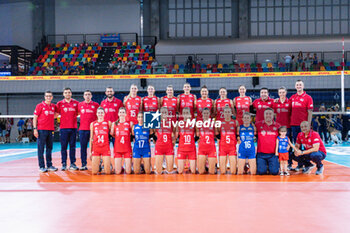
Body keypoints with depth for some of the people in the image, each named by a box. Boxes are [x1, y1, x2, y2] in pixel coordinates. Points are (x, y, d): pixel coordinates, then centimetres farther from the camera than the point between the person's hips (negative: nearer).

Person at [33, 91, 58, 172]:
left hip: (51, 130, 5)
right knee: (41, 149, -2)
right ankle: (42, 166, 2)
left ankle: (49, 165, 17)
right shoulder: (40, 106, -2)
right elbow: (35, 118, -2)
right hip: (41, 130, -5)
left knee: (49, 148, 9)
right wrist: (35, 129, -9)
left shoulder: (53, 106, 11)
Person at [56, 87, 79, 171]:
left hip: (73, 127, 1)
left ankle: (72, 164, 10)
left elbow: (79, 113, 14)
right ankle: (64, 164, 6)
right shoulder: (60, 103, 4)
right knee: (63, 146, 1)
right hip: (63, 128, -1)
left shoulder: (76, 103, 6)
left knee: (72, 146, 5)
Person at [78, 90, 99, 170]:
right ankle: (83, 164, 8)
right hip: (82, 129, 2)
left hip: (93, 129, -2)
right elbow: (78, 113, 21)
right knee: (83, 147, 3)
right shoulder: (80, 105, 9)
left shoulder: (96, 105, 4)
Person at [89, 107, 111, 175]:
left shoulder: (108, 123, 6)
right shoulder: (92, 124, 10)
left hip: (106, 148, -1)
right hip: (96, 149, 1)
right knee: (94, 172, -5)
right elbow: (91, 138, 12)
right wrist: (90, 151, 9)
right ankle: (99, 166, 27)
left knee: (107, 172, -7)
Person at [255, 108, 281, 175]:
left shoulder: (278, 126, 5)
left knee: (274, 172, -9)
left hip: (273, 154, 1)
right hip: (261, 154, -1)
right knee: (261, 172, -10)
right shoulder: (258, 125, 1)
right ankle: (264, 165, 23)